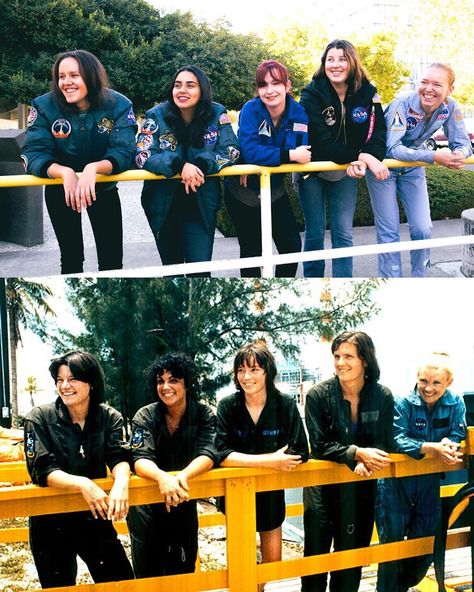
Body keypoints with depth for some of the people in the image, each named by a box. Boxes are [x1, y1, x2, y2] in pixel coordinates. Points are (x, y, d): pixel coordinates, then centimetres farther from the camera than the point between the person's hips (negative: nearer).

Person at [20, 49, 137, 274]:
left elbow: (124, 153, -28)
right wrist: (65, 172, -46)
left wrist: (94, 168, -48)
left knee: (112, 258, 3)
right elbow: (32, 154, -26)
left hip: (103, 188, 0)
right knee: (71, 256, 6)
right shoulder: (44, 106, -20)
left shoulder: (119, 105, -21)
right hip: (60, 190, 0)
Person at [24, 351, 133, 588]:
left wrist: (121, 483, -39)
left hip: (95, 517, 2)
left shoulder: (110, 417, -3)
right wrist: (82, 484, -37)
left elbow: (119, 458, -15)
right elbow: (43, 470, -19)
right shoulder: (39, 418, -10)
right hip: (51, 522, -2)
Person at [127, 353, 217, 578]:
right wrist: (163, 477, -48)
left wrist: (182, 477, -43)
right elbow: (141, 460, -26)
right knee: (148, 575, 6)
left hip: (184, 504, 1)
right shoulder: (145, 417, -13)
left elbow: (207, 454, -22)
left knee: (183, 572, 11)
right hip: (146, 506, -1)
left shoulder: (204, 415, -9)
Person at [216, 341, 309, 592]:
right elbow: (222, 455, -23)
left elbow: (299, 453, -17)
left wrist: (247, 460, -21)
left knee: (273, 561, 13)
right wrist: (270, 460, -30)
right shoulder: (227, 406, -14)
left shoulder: (285, 404, -13)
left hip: (271, 490, 1)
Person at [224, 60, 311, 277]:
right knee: (252, 251, 6)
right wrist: (290, 155, -37)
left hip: (275, 190, 3)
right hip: (243, 193, -3)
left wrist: (262, 158, -33)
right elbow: (250, 152, -33)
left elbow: (301, 152, -23)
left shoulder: (298, 113, -10)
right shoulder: (251, 110, -19)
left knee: (292, 247, 4)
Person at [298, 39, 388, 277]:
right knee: (315, 233, 5)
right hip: (313, 169, -2)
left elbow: (378, 134, -13)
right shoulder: (312, 95, -18)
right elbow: (321, 144, -25)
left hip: (346, 171, 2)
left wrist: (363, 161, -34)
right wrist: (361, 156, -33)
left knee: (343, 233, 2)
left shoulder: (367, 93, -8)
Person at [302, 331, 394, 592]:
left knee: (352, 553, 13)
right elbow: (319, 446, -14)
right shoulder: (318, 395, -12)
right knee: (316, 553, 5)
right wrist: (357, 453, -28)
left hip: (362, 488, 2)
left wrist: (366, 462, -24)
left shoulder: (383, 396, -6)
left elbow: (385, 444, -3)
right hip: (323, 485, -2)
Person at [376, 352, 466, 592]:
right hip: (396, 482, -4)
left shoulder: (455, 404, -5)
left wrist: (448, 445, -30)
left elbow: (457, 437, -5)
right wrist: (432, 448, -37)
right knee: (392, 540, 4)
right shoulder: (402, 403, -16)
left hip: (430, 482, 4)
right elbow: (397, 440, -24)